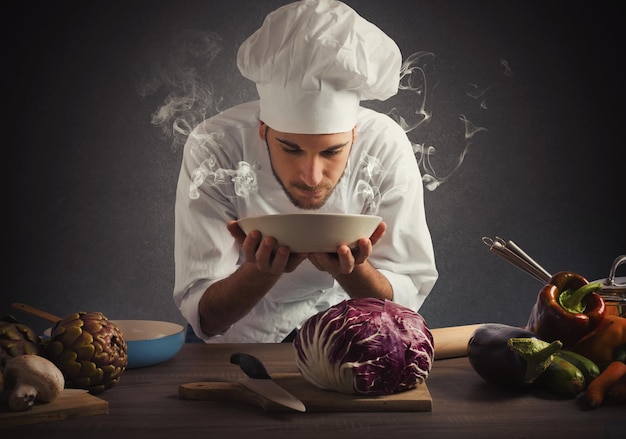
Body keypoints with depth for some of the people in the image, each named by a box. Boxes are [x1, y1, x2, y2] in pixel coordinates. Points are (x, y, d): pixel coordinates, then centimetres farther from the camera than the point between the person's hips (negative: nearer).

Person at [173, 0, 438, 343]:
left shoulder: (387, 147, -19)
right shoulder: (213, 150, -22)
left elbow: (405, 300, -13)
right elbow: (203, 316, -18)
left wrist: (353, 270, -33)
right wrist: (262, 271, -37)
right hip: (240, 340, 0)